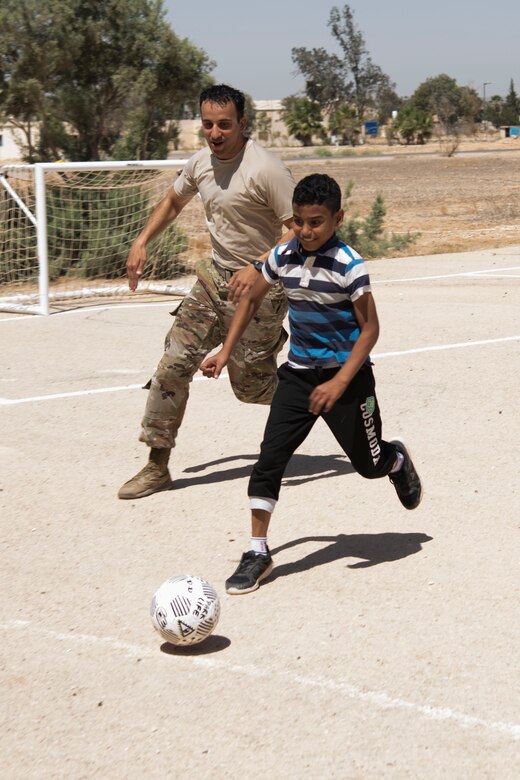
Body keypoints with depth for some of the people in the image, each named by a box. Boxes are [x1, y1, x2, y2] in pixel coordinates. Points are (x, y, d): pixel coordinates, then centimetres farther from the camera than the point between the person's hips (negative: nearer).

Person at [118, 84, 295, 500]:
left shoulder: (266, 169, -21)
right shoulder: (201, 162, 3)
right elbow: (174, 201, 23)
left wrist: (258, 267, -32)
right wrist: (142, 241, 11)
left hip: (260, 286, -7)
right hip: (215, 275, 7)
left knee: (250, 386, 0)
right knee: (174, 364, -1)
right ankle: (158, 466, 8)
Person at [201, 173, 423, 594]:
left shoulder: (349, 266, -18)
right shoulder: (283, 257, -3)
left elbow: (370, 328, -15)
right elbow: (251, 300, 14)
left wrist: (340, 382, -24)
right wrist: (226, 352, 8)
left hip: (347, 375, -4)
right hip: (299, 373, 4)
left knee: (367, 462, 10)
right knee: (270, 457, -7)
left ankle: (397, 460, 48)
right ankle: (258, 552, -1)